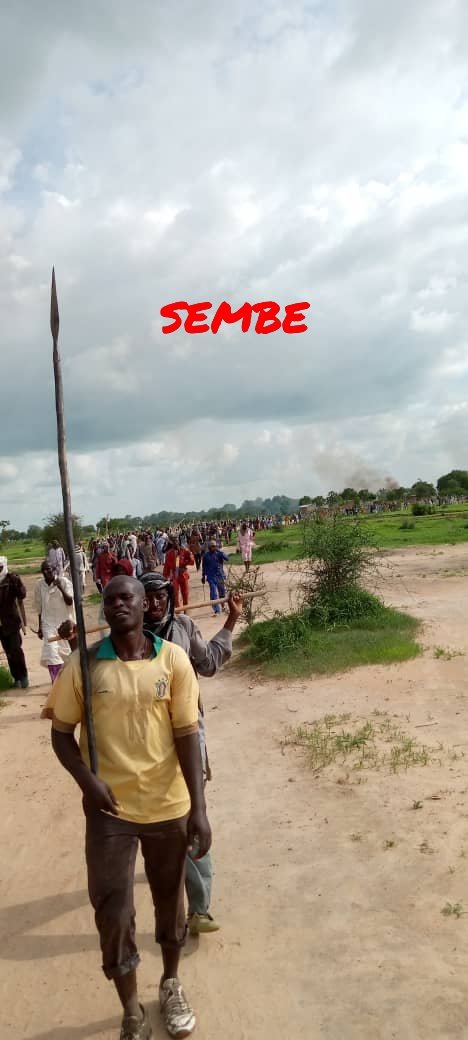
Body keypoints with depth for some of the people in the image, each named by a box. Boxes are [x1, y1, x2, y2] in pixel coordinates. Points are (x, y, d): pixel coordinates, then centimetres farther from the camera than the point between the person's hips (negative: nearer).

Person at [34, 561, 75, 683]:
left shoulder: (64, 582, -12)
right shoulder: (39, 585, -3)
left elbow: (70, 602, -18)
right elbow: (40, 608, 6)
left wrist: (61, 588, -32)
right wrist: (40, 627, 9)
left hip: (65, 622, -1)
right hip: (48, 624, 1)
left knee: (65, 652, 14)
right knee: (51, 652, -12)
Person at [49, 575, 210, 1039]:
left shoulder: (172, 659, -11)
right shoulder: (83, 665, -9)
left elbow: (187, 734, -8)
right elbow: (61, 733, 0)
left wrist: (199, 808, -11)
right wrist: (87, 781, -17)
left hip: (168, 805, 0)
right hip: (109, 808, 0)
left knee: (169, 897, 19)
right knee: (112, 910, 6)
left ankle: (171, 985, 46)